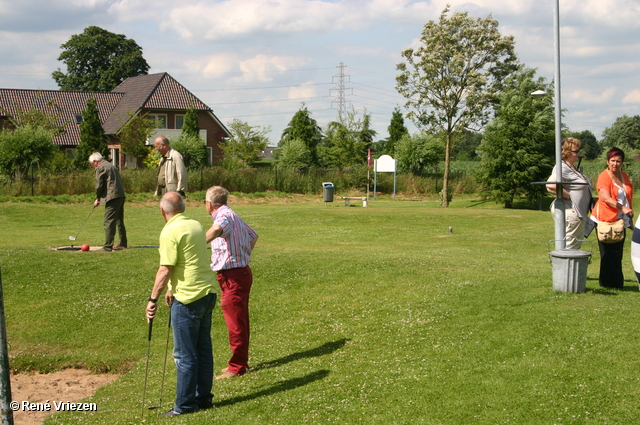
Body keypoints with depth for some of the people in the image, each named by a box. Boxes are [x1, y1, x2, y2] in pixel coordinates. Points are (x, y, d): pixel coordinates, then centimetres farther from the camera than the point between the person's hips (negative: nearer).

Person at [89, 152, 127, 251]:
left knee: (109, 222, -9)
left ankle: (108, 246, -12)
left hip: (113, 197, -9)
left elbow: (99, 185, -9)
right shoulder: (111, 165, 23)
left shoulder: (100, 168, -4)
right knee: (119, 220, 18)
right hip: (121, 195, 9)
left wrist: (98, 198, 7)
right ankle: (123, 243, 25)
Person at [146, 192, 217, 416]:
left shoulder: (170, 232, -15)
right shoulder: (197, 225, 10)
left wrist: (153, 299, -8)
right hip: (208, 292, 8)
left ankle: (185, 405, 7)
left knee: (185, 354, 0)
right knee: (203, 349, 15)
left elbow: (165, 270, -17)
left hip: (188, 299, -8)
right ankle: (203, 398, 23)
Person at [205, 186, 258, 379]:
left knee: (235, 322, -3)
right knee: (240, 320, 17)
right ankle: (240, 361, 27)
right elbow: (253, 235, 27)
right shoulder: (233, 216, 14)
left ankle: (237, 366, 3)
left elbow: (217, 229, -42)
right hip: (241, 271, 10)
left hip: (233, 276, -10)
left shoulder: (225, 216, -18)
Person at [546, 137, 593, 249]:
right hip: (570, 213, -11)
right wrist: (569, 196, -23)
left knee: (576, 245, 16)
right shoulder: (563, 168, -18)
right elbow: (551, 185, -33)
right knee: (570, 247, -6)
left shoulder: (572, 167, 15)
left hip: (578, 214, 11)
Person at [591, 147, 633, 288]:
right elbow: (606, 198, -22)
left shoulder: (624, 176, 14)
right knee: (609, 254, -5)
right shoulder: (604, 177, -9)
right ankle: (609, 282, 1)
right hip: (606, 219, -6)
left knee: (618, 254, 7)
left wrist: (629, 219, 24)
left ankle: (617, 282, 13)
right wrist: (623, 208, -34)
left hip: (621, 221, 6)